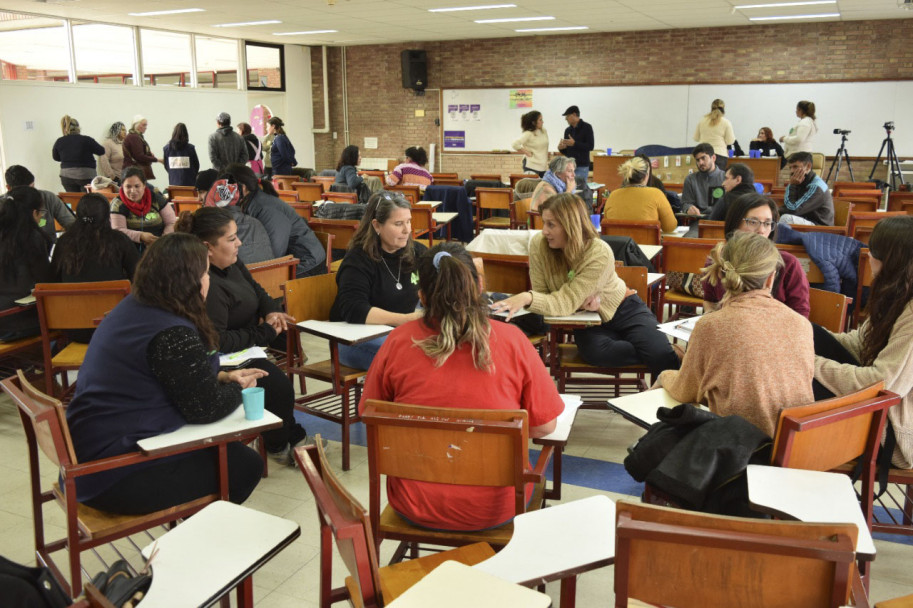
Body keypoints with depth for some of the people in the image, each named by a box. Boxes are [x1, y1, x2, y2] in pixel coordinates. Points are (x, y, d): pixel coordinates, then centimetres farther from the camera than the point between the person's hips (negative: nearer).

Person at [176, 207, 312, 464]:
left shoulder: (232, 264, 2)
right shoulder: (205, 285, -29)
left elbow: (255, 290, 19)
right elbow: (216, 342, -30)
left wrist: (271, 311, -3)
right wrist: (265, 332, -21)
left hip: (248, 344, 11)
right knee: (278, 385, -21)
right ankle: (277, 447, 10)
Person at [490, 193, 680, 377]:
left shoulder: (600, 254, -27)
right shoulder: (538, 245, -17)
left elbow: (567, 303, -33)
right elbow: (541, 295, -11)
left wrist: (527, 298, -52)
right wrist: (580, 300, -31)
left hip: (622, 309, -2)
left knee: (662, 356, -25)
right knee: (593, 352, -32)